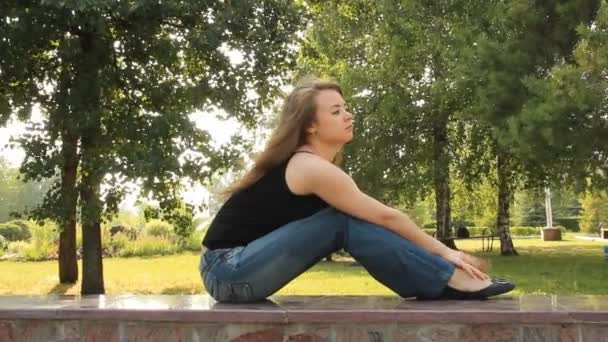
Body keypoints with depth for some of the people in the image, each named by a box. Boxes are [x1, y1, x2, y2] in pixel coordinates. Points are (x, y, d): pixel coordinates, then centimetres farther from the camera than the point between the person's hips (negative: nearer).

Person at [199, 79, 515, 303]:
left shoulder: (304, 162, 11)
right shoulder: (314, 168, -18)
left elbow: (380, 220, 14)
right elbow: (387, 218, -13)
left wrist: (438, 252, 14)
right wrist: (444, 251, -3)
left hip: (237, 266, 9)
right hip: (228, 271, -9)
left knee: (345, 222, 0)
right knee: (344, 223, -18)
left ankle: (439, 280, 2)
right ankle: (451, 282, -12)